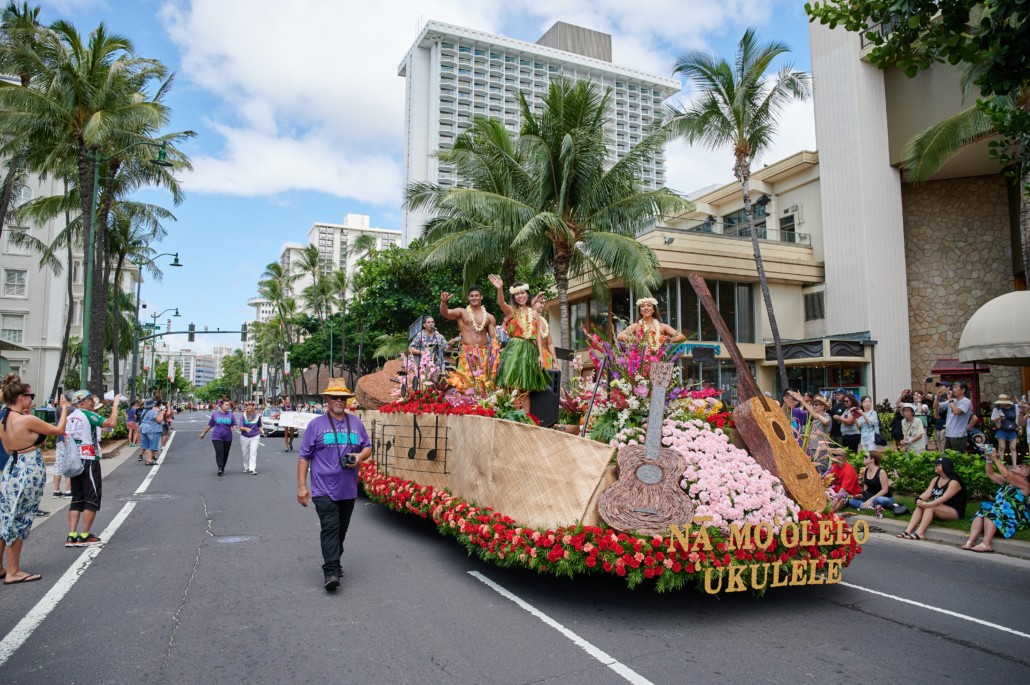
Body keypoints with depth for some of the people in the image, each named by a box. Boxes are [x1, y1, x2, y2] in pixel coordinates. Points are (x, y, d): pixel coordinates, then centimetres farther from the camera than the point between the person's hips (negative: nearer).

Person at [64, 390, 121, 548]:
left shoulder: (69, 418, 11)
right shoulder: (88, 415, -13)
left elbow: (66, 442, 15)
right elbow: (111, 423, -24)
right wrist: (115, 404, -13)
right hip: (89, 461, -8)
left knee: (76, 499, 12)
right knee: (92, 499, 2)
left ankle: (71, 536, 8)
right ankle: (84, 536, 3)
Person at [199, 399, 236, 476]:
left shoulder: (231, 415, 3)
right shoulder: (215, 414, 3)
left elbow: (234, 425, 5)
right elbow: (210, 425, 13)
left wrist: (234, 428, -18)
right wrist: (203, 433, 18)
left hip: (227, 438, 2)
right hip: (217, 437, -2)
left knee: (225, 454, 9)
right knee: (219, 453, -14)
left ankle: (223, 468, 24)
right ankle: (220, 469, -17)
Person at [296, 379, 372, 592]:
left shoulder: (356, 423, 9)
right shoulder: (316, 425, -1)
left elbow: (368, 447, 16)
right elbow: (304, 457, -1)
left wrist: (360, 456, -8)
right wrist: (301, 486, -6)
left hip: (348, 489, 4)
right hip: (324, 489, -4)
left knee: (341, 530, 14)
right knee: (330, 529, -12)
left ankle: (333, 562, 32)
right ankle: (331, 572, -11)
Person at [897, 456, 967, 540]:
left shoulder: (954, 482, -15)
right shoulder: (936, 480, 9)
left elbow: (944, 498, -27)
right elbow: (927, 492, -5)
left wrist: (927, 504, -36)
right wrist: (920, 499, -26)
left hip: (955, 512, -7)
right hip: (939, 509, 7)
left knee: (929, 507, -31)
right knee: (920, 506, -19)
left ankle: (919, 533, -42)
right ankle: (908, 531, -34)